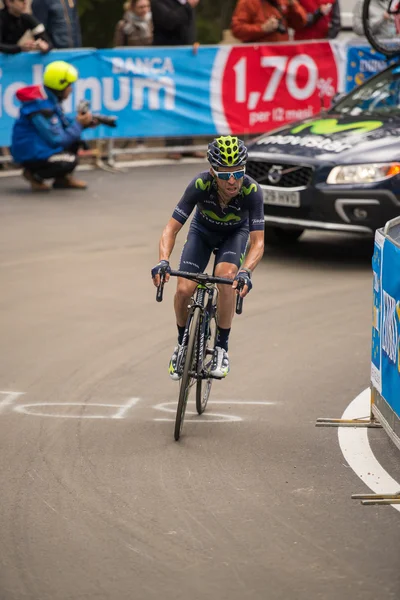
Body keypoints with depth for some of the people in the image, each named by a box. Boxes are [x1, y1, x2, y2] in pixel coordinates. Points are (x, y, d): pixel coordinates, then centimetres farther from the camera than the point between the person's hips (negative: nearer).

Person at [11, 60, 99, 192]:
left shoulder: (50, 100, 6)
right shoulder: (41, 107, -25)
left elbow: (64, 125, 18)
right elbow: (56, 140, -24)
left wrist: (84, 122, 1)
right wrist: (78, 124, -14)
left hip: (40, 146, 10)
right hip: (30, 155, -10)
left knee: (74, 139, 9)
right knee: (69, 161, -24)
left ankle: (63, 178, 13)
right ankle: (35, 175, -3)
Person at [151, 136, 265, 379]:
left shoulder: (252, 191, -37)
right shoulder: (200, 185, -36)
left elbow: (258, 242, -38)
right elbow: (172, 229, -32)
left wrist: (246, 271, -57)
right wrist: (163, 261, -49)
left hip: (235, 233, -1)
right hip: (203, 231, 1)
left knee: (226, 277, -31)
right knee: (184, 290, -16)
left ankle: (222, 347, -14)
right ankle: (182, 343, 14)